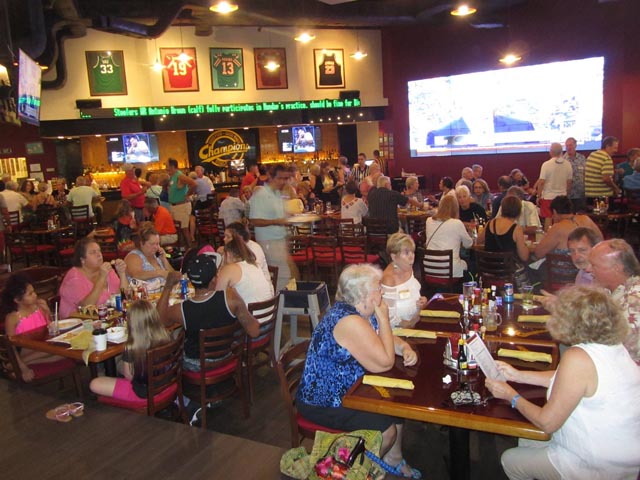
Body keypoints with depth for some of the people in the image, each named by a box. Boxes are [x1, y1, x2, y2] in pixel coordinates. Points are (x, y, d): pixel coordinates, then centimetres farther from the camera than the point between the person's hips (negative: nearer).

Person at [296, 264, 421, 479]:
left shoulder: (362, 311, 0)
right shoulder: (349, 322, -31)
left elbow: (386, 339, 14)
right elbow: (384, 363, -27)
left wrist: (405, 348, -7)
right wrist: (383, 317, -22)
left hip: (346, 389, 10)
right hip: (322, 402, -10)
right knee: (386, 429, -14)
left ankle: (393, 458, 32)